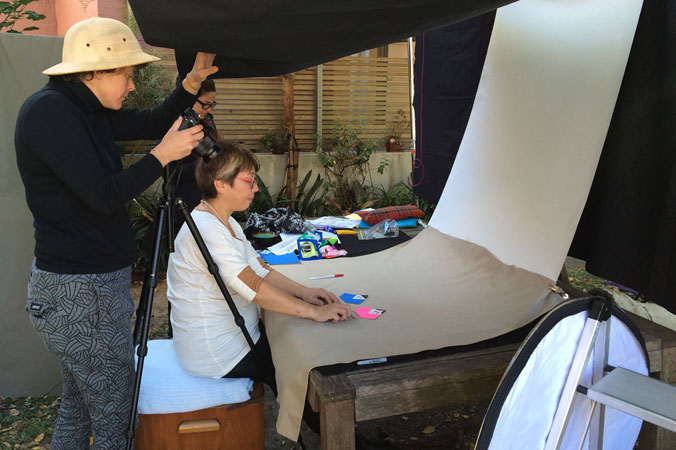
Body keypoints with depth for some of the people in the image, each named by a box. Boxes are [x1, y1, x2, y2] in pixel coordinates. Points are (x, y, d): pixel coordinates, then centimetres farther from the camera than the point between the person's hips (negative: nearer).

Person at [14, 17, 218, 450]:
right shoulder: (49, 111, -17)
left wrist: (192, 82, 6)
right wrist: (163, 155, -13)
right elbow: (103, 195, -22)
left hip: (93, 282, 10)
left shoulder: (86, 110, 11)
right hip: (82, 291, -10)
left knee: (78, 404, 21)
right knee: (114, 414, 0)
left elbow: (152, 123, 18)